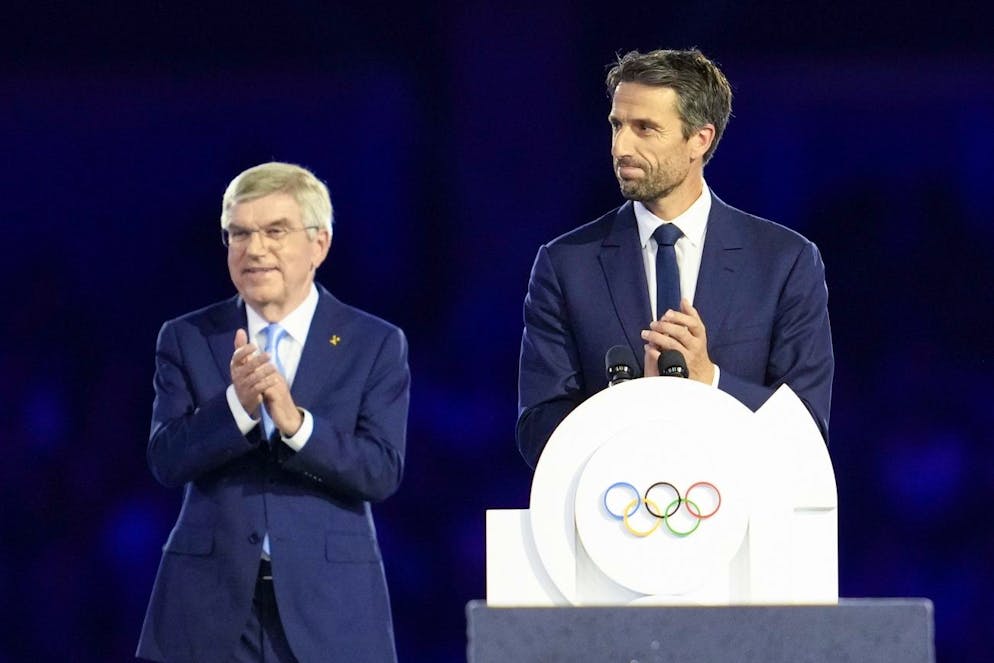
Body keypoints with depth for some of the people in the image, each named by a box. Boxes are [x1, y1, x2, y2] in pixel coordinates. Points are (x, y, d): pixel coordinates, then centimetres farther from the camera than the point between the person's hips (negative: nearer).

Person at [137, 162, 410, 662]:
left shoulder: (377, 345, 4)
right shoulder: (186, 339, 7)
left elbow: (383, 472, -6)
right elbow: (166, 461, -4)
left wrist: (295, 423, -20)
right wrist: (237, 406, -21)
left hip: (328, 603, -1)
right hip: (210, 603, 1)